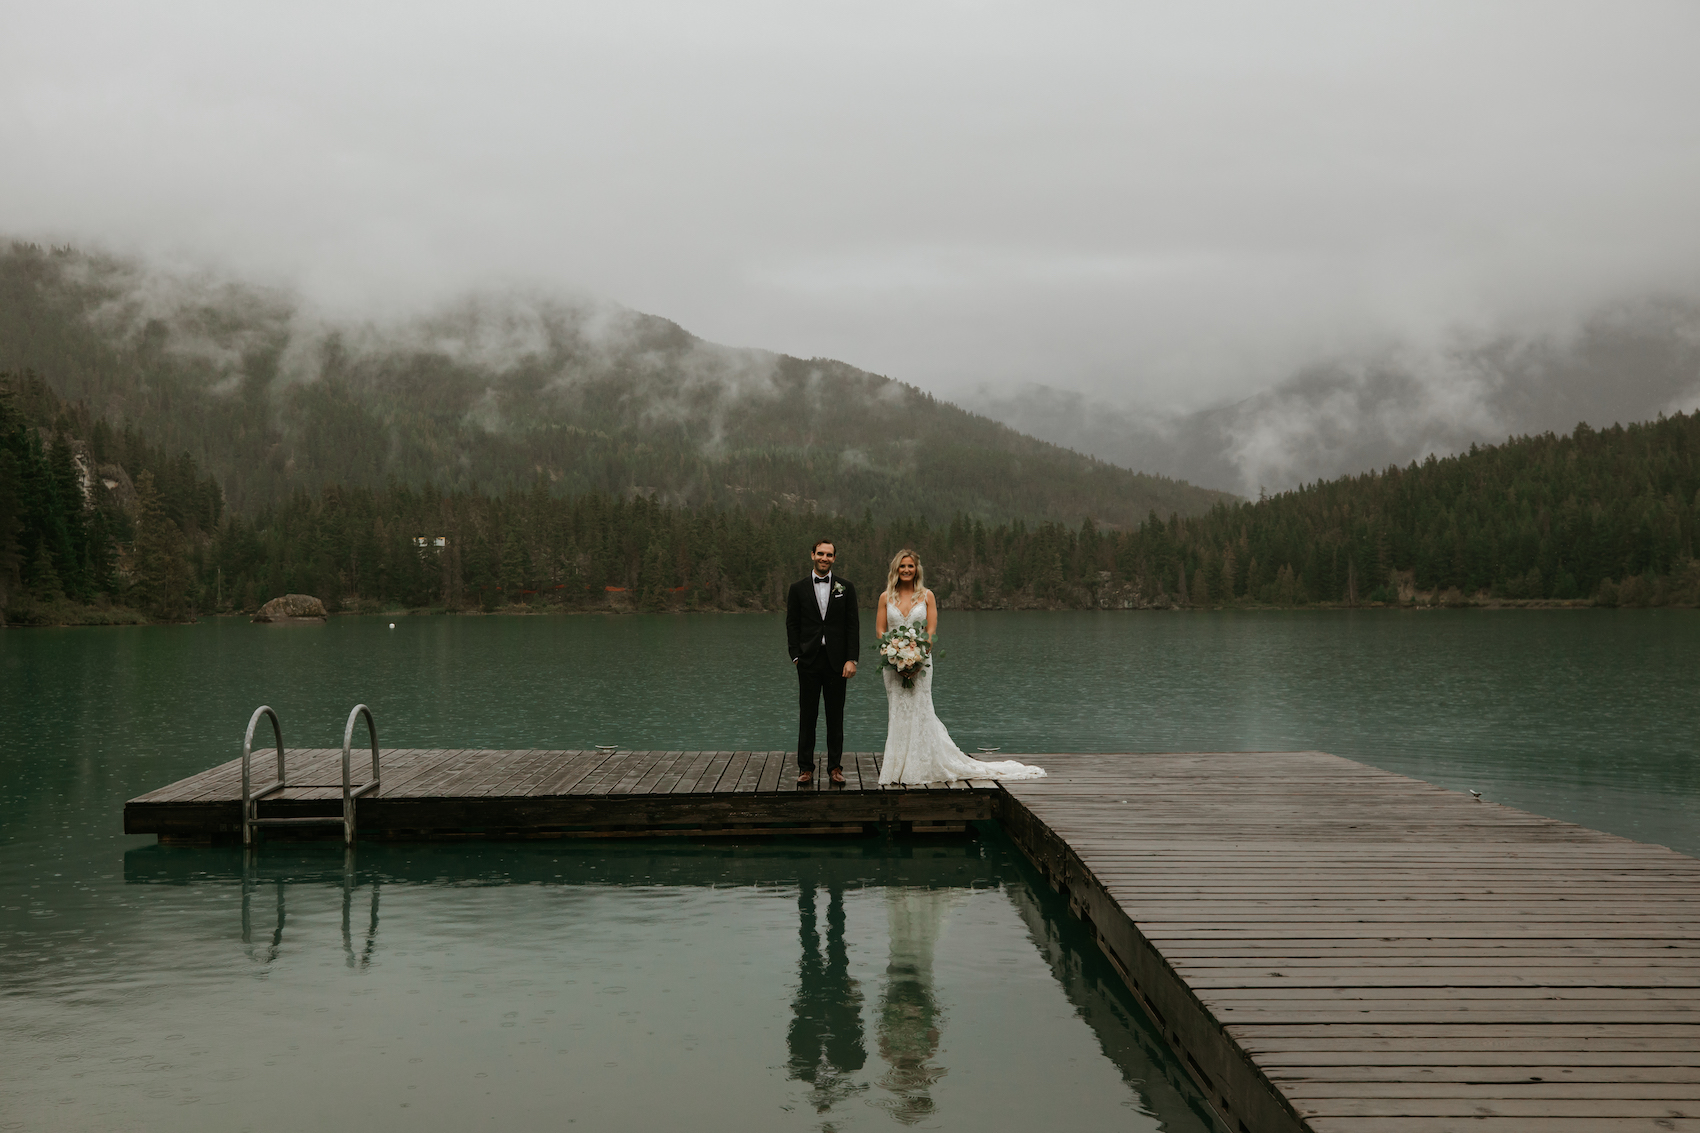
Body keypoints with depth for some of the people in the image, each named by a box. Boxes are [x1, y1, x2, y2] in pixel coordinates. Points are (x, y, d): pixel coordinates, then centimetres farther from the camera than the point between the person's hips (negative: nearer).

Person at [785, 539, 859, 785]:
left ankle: (835, 767, 13)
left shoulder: (845, 588, 6)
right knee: (807, 716, 2)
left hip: (837, 661, 0)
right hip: (809, 661, 0)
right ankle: (806, 768, 7)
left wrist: (851, 659, -6)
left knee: (835, 716, 5)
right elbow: (792, 625, 6)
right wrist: (796, 656, -4)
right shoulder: (798, 588, 5)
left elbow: (853, 625, 2)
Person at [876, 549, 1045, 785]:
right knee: (897, 713, 1)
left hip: (919, 660, -1)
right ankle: (896, 769, 5)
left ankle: (917, 770, 2)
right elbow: (880, 631, 5)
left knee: (919, 712, -4)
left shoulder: (926, 596, 4)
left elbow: (931, 630, -1)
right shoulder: (886, 597, 7)